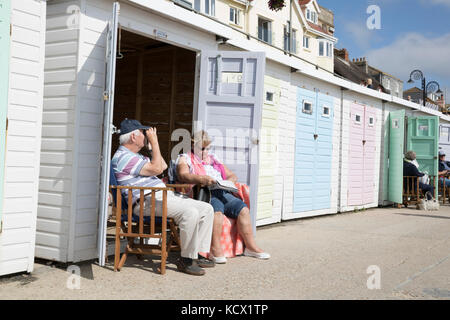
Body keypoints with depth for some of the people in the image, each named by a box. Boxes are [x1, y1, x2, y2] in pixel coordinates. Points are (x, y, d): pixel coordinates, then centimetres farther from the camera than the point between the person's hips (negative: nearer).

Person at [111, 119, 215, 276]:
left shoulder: (135, 156, 26)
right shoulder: (123, 157, -8)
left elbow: (163, 166, 34)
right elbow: (156, 169, -15)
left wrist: (154, 143, 26)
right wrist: (154, 142, -6)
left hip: (164, 196, 11)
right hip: (148, 201, -11)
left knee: (207, 209, 0)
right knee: (190, 213, -32)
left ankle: (198, 254, -1)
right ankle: (186, 259, -20)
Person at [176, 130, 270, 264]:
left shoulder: (213, 159, 29)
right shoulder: (185, 158, 11)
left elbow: (232, 176, 27)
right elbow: (183, 175, -11)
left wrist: (227, 182, 2)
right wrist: (202, 179, -29)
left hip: (222, 193, 6)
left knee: (243, 209, -17)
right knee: (217, 210, -36)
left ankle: (251, 247, -14)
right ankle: (216, 249, -35)